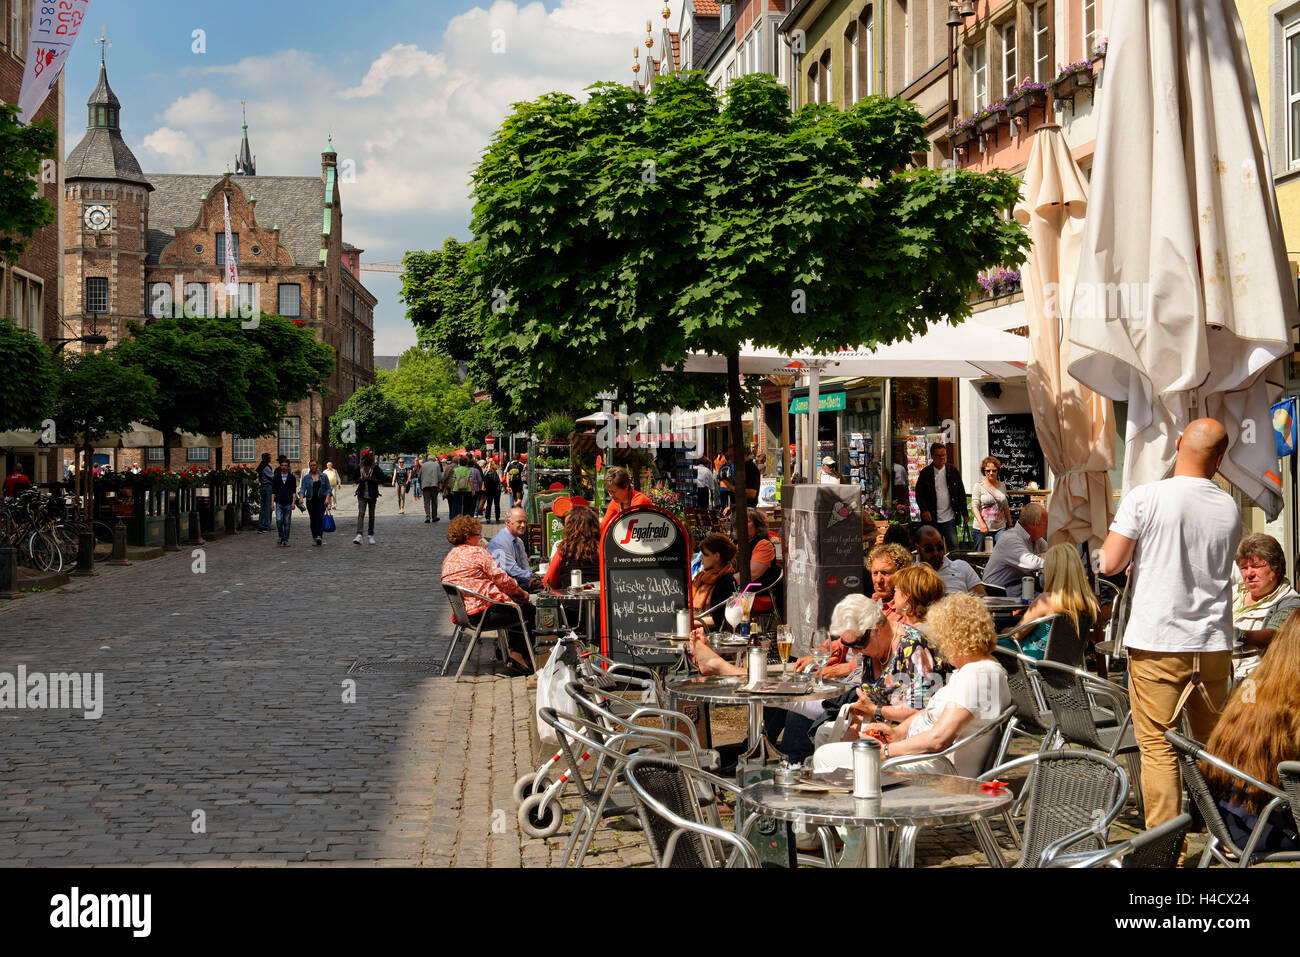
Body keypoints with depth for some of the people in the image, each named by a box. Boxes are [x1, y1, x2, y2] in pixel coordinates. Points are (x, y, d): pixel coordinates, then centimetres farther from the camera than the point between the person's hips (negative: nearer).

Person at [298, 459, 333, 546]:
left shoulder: (324, 476, 5)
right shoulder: (306, 477, 6)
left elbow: (328, 488, 6)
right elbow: (302, 488, -4)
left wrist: (327, 498, -8)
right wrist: (301, 497, -23)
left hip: (321, 500, -2)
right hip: (310, 501, 2)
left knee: (319, 517, -18)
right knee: (313, 519, 2)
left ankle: (319, 536, -27)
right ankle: (314, 537, 14)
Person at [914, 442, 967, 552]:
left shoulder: (953, 472, 6)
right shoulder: (925, 473, 1)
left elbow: (961, 493, 9)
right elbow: (919, 494, -1)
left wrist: (964, 513, 6)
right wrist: (924, 510, -16)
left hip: (949, 518, 0)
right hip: (932, 518, 0)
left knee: (953, 545, -7)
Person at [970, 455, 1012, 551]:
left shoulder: (1002, 486, 12)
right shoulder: (979, 486, 0)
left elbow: (1006, 507, 19)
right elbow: (974, 506, -8)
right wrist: (981, 524, -21)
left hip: (1000, 528, 2)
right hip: (982, 529, -2)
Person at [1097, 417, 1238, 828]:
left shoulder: (1145, 498, -10)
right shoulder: (1230, 509, 3)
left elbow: (1109, 564, -9)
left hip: (1157, 642, -4)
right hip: (1214, 645, 4)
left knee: (1158, 747, 1)